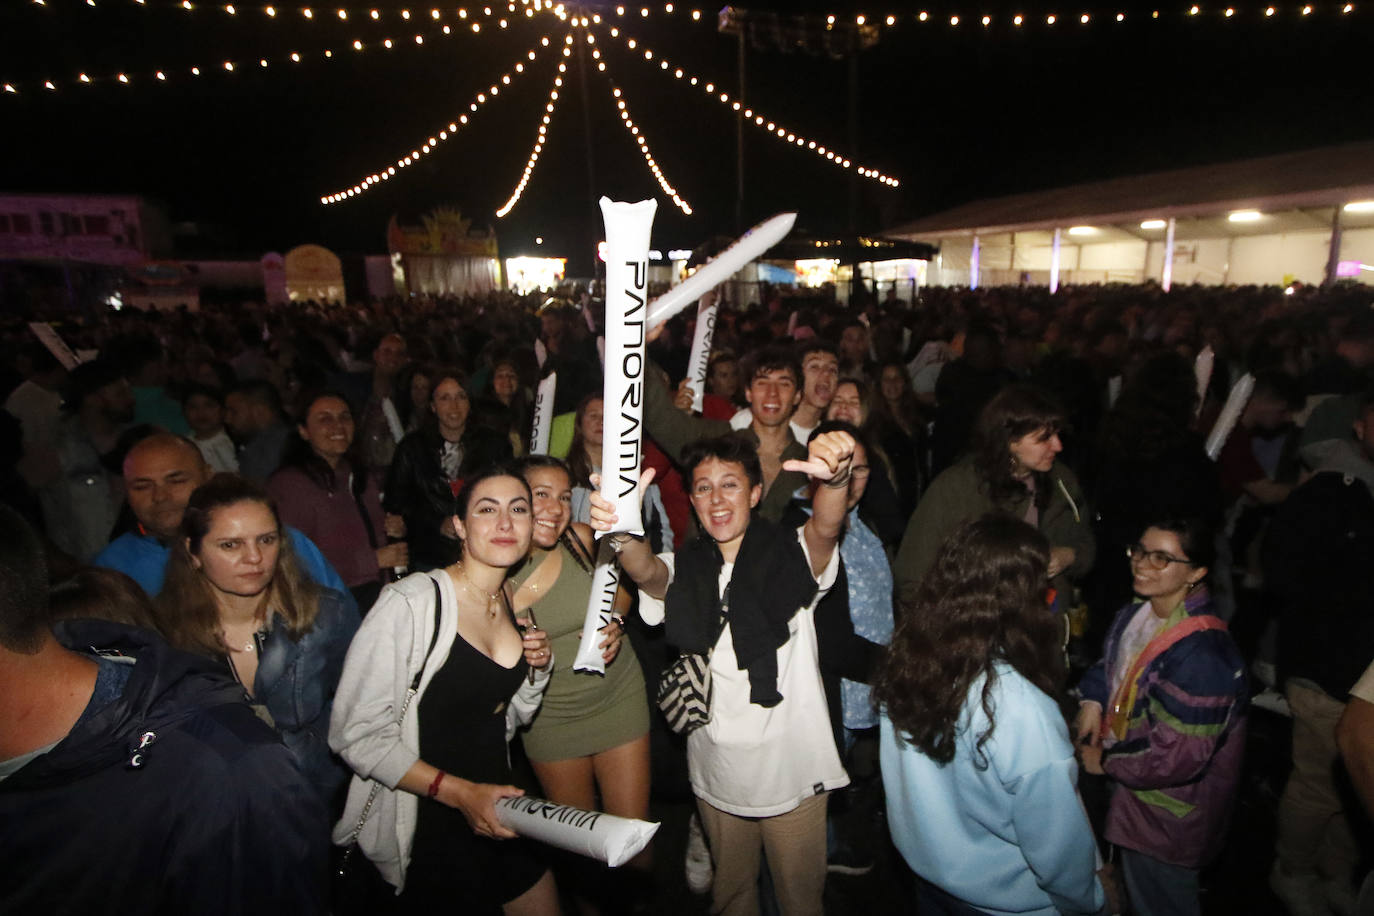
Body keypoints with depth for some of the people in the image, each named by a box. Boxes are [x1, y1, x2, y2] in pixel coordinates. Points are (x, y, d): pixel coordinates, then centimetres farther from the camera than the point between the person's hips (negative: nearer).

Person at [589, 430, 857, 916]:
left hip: (793, 766, -2)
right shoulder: (684, 570, -2)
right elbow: (648, 572, -24)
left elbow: (825, 527, -29)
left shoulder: (793, 556, -7)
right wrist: (623, 533, -48)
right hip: (717, 773, 2)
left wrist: (835, 477, -52)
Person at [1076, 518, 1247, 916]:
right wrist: (1092, 700, -5)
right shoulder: (1135, 613, -7)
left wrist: (1106, 761, -18)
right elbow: (1111, 664, 12)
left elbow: (1178, 757, -30)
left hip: (1168, 814, -7)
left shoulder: (1201, 654, -33)